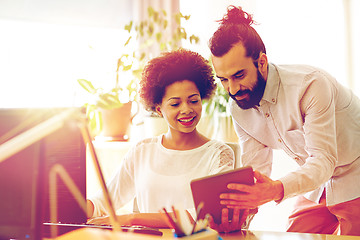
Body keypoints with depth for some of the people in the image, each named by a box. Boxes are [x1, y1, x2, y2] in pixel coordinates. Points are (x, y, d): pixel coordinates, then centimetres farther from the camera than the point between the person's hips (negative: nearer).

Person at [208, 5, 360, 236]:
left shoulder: (311, 84, -30)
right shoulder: (238, 109, -8)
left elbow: (324, 160, -34)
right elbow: (256, 170, -8)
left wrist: (278, 189, -52)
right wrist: (238, 208, -30)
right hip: (316, 186, 6)